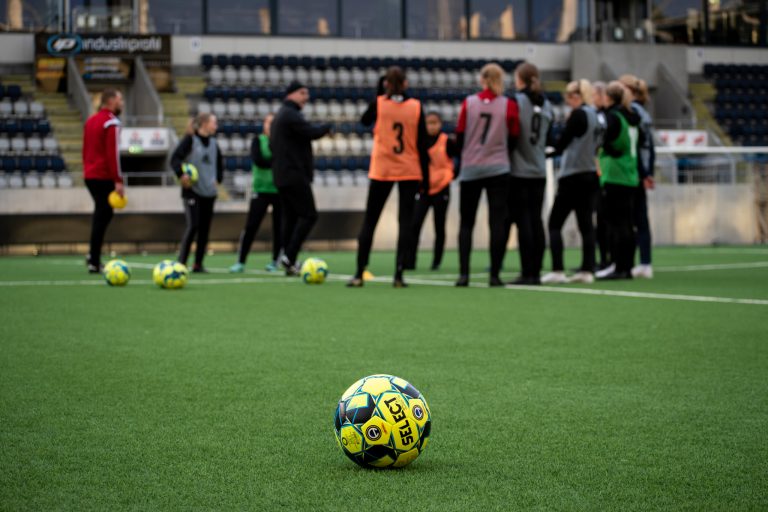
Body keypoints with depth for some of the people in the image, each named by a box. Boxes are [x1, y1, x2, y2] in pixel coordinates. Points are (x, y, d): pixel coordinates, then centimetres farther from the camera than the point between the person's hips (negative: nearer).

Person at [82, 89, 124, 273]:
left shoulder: (91, 121, 14)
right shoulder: (111, 123, -12)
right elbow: (113, 153, -18)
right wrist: (118, 181, -18)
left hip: (89, 175, 8)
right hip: (104, 177, -8)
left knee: (102, 213, 19)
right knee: (102, 216, -3)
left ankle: (93, 255, 15)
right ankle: (94, 262, -1)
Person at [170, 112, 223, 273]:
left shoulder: (213, 142, 13)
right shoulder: (190, 140, -6)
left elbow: (219, 162, 28)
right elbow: (175, 158, -13)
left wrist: (218, 178, 15)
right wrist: (181, 174, -26)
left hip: (209, 192, 6)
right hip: (192, 191, -6)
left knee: (205, 228, 4)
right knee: (193, 226, -14)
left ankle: (198, 264, 11)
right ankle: (181, 262, -6)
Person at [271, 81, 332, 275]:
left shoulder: (279, 116, 21)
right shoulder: (291, 115, -12)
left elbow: (272, 145, 27)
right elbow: (312, 132, -20)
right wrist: (327, 127, 0)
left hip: (281, 177, 10)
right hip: (295, 175, -10)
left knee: (291, 217, 8)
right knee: (308, 215, -10)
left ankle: (290, 265, 5)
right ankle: (289, 256, -17)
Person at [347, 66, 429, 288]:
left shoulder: (379, 103, -5)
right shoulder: (416, 106, -4)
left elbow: (364, 121, 16)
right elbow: (422, 144, -2)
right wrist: (426, 176, 4)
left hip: (381, 170, 0)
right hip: (410, 172, 0)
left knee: (369, 221, 8)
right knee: (405, 222, 3)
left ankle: (359, 274, 6)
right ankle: (398, 275, -7)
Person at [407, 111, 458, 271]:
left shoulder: (447, 142, -7)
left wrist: (454, 173, -5)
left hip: (441, 189, -2)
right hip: (423, 189, 2)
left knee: (439, 227, 5)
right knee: (415, 224, -9)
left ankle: (436, 262, 13)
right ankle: (410, 261, -7)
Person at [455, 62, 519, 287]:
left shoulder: (469, 103, -3)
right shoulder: (508, 105, -4)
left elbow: (459, 136, 1)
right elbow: (514, 138, 1)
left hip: (470, 170, 1)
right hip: (498, 169, -1)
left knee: (466, 223, 8)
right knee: (498, 223, 2)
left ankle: (463, 273, -1)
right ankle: (495, 275, -1)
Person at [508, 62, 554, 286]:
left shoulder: (515, 101, -9)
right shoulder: (546, 105, 9)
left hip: (518, 170, -5)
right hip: (539, 171, 5)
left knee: (523, 221, -3)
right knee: (536, 220, 8)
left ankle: (527, 273, -5)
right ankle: (536, 272, 8)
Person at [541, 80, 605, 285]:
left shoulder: (578, 115, -12)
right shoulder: (597, 116, 10)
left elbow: (561, 143, -13)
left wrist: (545, 154, 3)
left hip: (573, 176, -8)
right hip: (591, 176, 8)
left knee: (555, 224, -2)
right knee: (586, 225, 9)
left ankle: (557, 271, -9)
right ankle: (587, 270, 5)